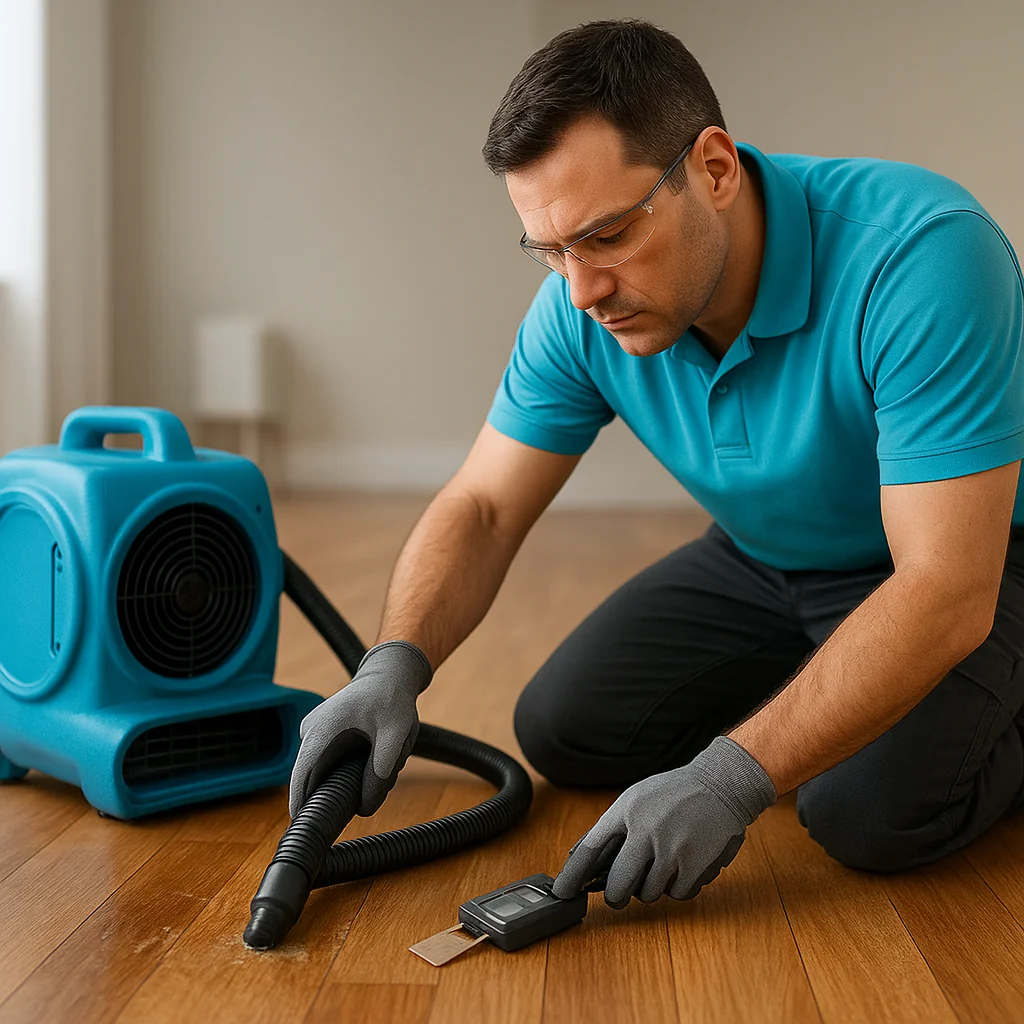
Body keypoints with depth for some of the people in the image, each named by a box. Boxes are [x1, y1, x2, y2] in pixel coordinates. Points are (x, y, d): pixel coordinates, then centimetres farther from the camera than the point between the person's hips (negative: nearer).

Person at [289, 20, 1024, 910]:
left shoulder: (920, 254, -35)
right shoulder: (580, 310, -18)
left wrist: (730, 780, -41)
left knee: (873, 811, -29)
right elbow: (481, 509, -11)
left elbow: (946, 590, -37)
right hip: (765, 561, 6)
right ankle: (816, 695, 18)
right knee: (561, 730, -2)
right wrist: (394, 666, -30)